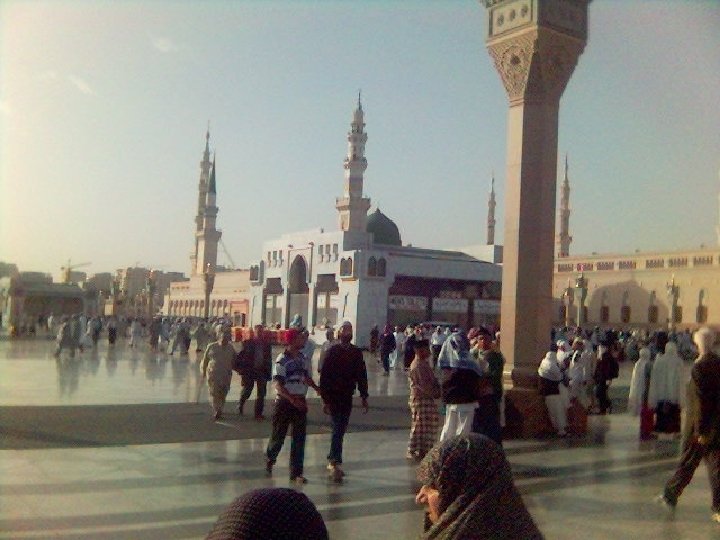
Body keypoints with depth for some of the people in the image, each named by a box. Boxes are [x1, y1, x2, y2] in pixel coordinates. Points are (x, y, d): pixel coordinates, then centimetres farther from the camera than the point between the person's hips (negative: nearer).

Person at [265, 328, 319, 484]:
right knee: (278, 436, 7)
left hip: (300, 402, 5)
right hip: (284, 402, -5)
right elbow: (278, 385, -18)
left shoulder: (303, 358, 6)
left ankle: (296, 473, 10)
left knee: (299, 439, 4)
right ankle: (269, 459, 36)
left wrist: (318, 389, 2)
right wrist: (292, 399, -27)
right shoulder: (282, 360, -13)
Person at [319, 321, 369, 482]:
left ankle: (332, 461, 26)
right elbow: (324, 376, -10)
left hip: (347, 398, 5)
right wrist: (326, 399, -14)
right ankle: (336, 464, -9)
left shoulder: (356, 352, 5)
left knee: (340, 431, 13)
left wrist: (364, 396, 6)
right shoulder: (332, 351, -8)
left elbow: (361, 375, 9)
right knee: (338, 430, -10)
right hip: (334, 398, -5)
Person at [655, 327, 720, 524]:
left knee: (687, 462, 8)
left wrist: (700, 430, -15)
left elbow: (700, 401, -20)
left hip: (700, 424, -6)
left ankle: (670, 496, 24)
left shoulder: (700, 367, -19)